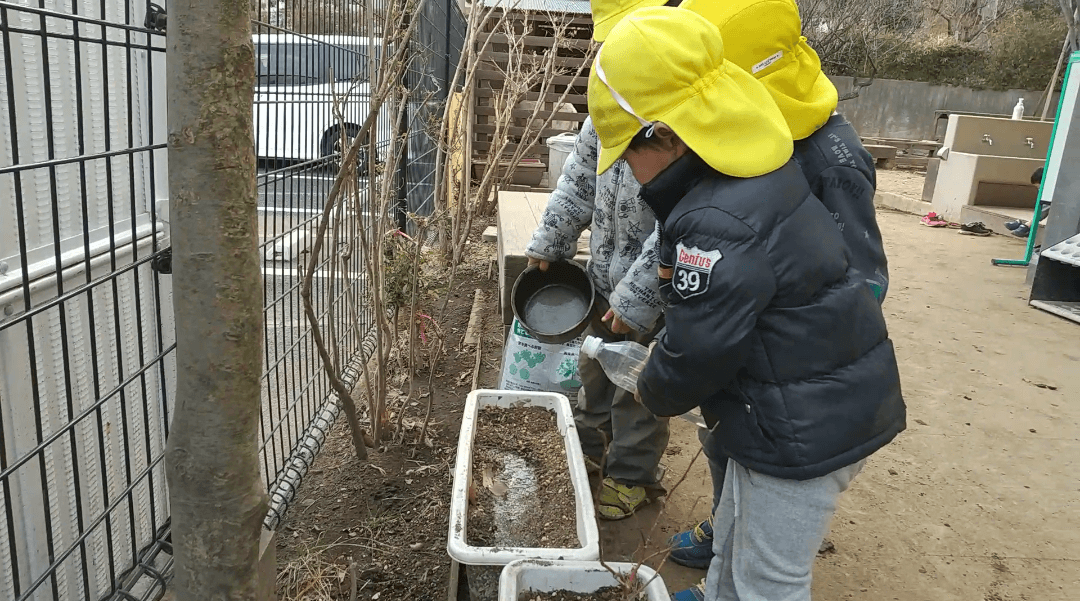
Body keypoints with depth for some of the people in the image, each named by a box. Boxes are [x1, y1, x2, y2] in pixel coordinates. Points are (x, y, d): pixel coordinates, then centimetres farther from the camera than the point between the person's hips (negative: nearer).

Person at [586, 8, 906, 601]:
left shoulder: (717, 226, -30)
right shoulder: (758, 169, 2)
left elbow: (696, 350, -21)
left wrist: (654, 393, -1)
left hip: (804, 431, -10)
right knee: (736, 530, 29)